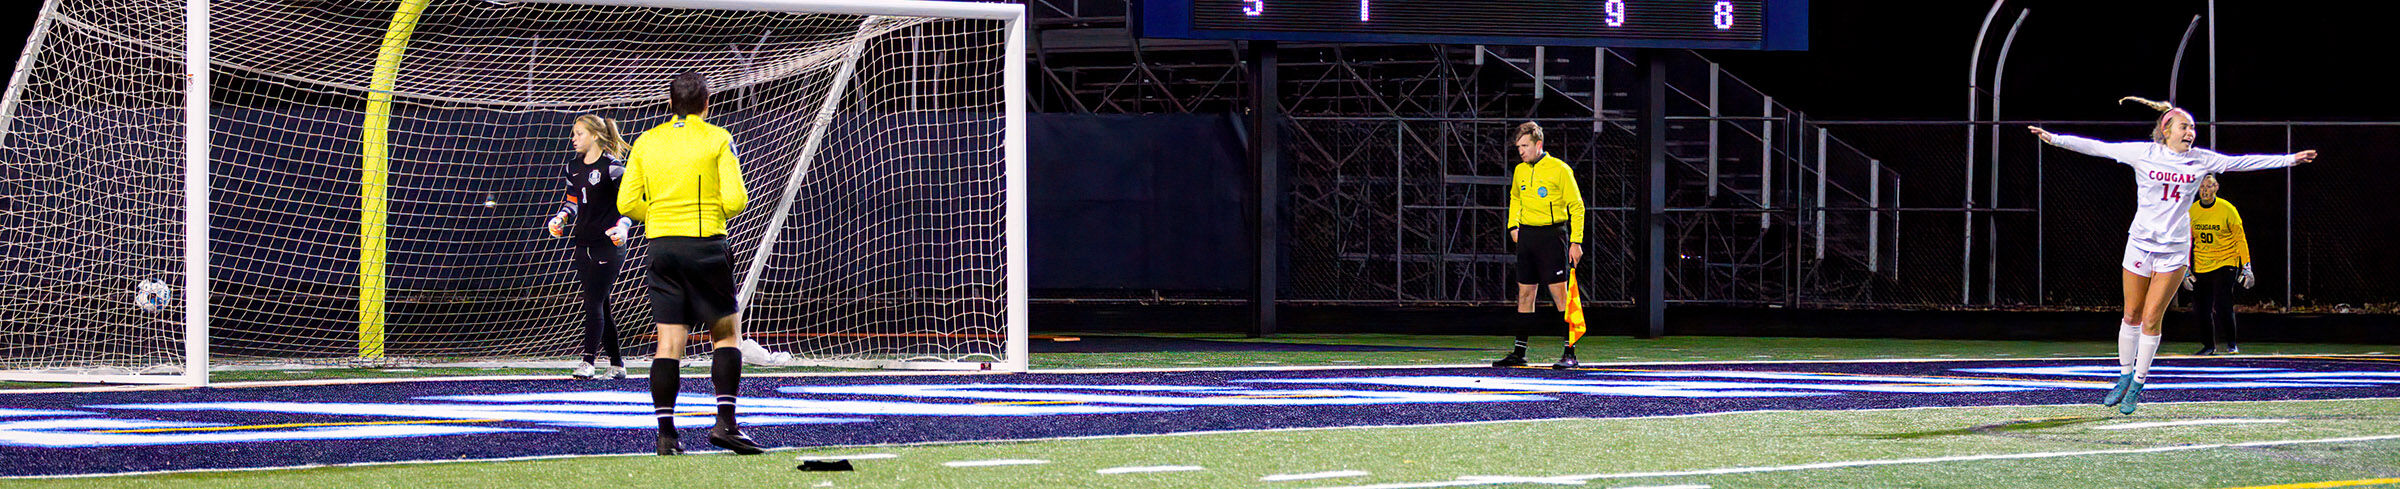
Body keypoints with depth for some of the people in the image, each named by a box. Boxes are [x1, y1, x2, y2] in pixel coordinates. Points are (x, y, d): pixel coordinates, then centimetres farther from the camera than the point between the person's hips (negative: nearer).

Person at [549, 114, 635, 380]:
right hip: (583, 245, 7)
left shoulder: (612, 167, -10)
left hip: (608, 246, -7)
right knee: (599, 305, 8)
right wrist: (560, 218, 5)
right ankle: (616, 363, 16)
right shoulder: (573, 167, 12)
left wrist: (622, 228, -23)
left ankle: (588, 361, -12)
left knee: (593, 302, -11)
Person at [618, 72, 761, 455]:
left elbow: (627, 203, 5)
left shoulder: (646, 143, 7)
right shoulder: (717, 140, -3)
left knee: (669, 340, 3)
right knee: (727, 332, 7)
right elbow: (735, 199, -10)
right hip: (705, 245, -3)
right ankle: (725, 421, -4)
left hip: (661, 248, 3)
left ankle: (665, 433, -2)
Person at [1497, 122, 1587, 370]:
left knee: (1560, 295, -9)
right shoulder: (1520, 171, 10)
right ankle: (1519, 353, 14)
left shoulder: (1560, 170, -7)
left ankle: (1570, 353, -8)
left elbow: (1576, 207, -5)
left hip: (1552, 234, -6)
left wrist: (1576, 242, -10)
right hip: (1526, 235, 6)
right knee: (1524, 294, 8)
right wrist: (1513, 226, 16)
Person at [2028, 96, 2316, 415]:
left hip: (2174, 249, 0)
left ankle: (2136, 387, 8)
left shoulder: (2201, 160, 1)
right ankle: (2125, 376, 24)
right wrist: (2053, 139, -1)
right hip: (2141, 242, 0)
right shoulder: (2143, 153, -3)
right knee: (2132, 316, 6)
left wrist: (2290, 160, 7)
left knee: (2152, 319, -3)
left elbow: (2243, 162, 7)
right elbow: (2098, 148, 1)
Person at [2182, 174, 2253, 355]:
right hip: (2201, 266, 4)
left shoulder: (2227, 209, -7)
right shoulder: (2191, 212, 2)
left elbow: (2240, 239, -2)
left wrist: (2246, 267, -6)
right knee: (2202, 309, 0)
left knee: (2222, 305, -16)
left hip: (2225, 264, -4)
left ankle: (2232, 343, 0)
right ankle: (2209, 346, 16)